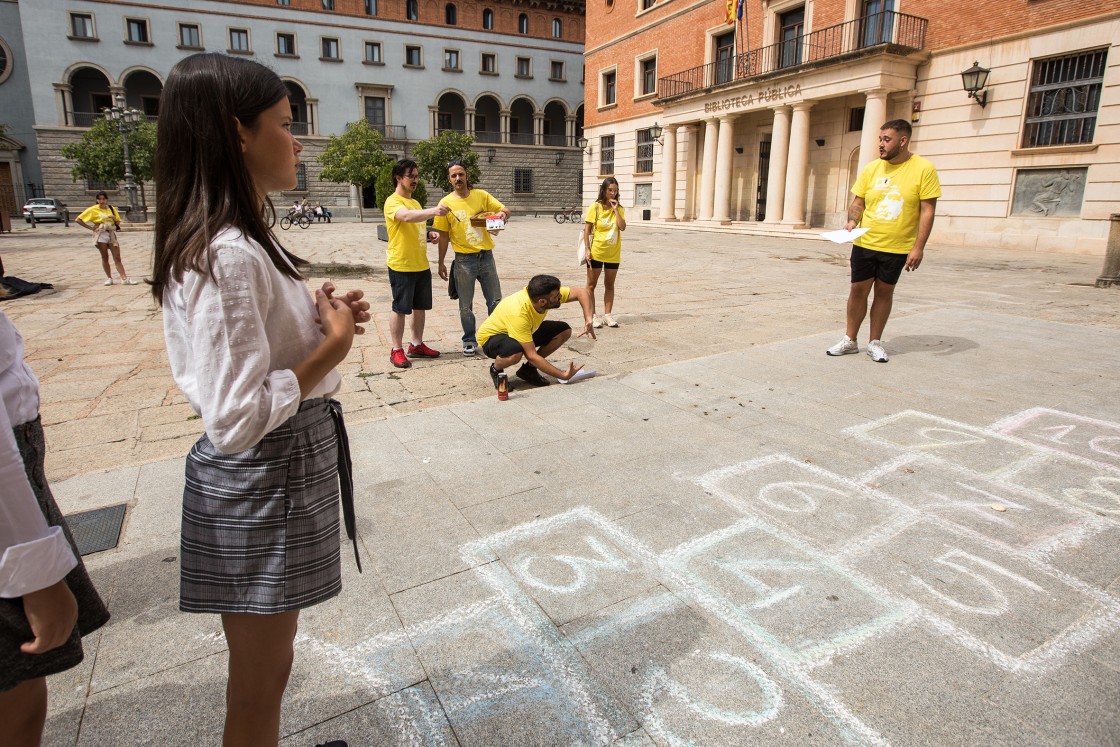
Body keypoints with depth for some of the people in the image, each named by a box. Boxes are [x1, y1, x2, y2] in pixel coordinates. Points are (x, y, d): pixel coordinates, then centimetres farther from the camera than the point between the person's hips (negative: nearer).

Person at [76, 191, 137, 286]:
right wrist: (91, 228, -6)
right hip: (101, 235, -2)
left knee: (117, 258, -2)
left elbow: (118, 223, 13)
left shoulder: (111, 209, 8)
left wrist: (114, 219, -8)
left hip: (112, 234, 2)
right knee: (105, 257, 4)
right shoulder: (93, 210, -2)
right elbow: (79, 220, 0)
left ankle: (124, 279, -8)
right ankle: (109, 278, 12)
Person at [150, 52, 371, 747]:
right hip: (261, 482, -10)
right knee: (259, 686, 14)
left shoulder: (235, 239, 7)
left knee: (266, 671, 28)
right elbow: (235, 421, -28)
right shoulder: (229, 255, -25)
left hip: (287, 464, 10)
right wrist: (335, 344, -18)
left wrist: (323, 320, 2)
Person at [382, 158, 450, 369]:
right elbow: (407, 216, -33)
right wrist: (433, 211, -47)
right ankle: (397, 350, 9)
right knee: (400, 309, -1)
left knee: (420, 307, 12)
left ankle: (417, 345, 23)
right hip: (401, 266, -8)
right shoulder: (392, 202, -11)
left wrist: (429, 235, 5)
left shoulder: (415, 202, 17)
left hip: (421, 265, 8)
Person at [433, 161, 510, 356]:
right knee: (466, 305, 8)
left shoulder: (482, 195, 2)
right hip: (464, 259, -1)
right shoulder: (446, 203, -2)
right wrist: (441, 263, 1)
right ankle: (469, 340, 24)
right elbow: (443, 235, 1)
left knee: (495, 301, 8)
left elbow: (505, 211, 0)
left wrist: (502, 214, -24)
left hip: (486, 256, 2)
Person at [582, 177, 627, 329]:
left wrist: (615, 209, -13)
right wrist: (587, 250, -14)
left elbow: (622, 227, -11)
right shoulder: (595, 207, -6)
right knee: (591, 284, 2)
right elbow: (587, 230, -7)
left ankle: (607, 315, 18)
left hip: (613, 253, 4)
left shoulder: (619, 209, 4)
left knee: (609, 285, 10)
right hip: (596, 252, -3)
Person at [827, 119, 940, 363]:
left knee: (884, 291, 7)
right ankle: (850, 340, 16)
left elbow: (927, 210, -7)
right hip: (864, 243, 2)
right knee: (858, 289, 4)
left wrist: (918, 247, -13)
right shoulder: (871, 168, 3)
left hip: (898, 248, -2)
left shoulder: (923, 169, -6)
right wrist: (852, 221, -12)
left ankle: (875, 342, 19)